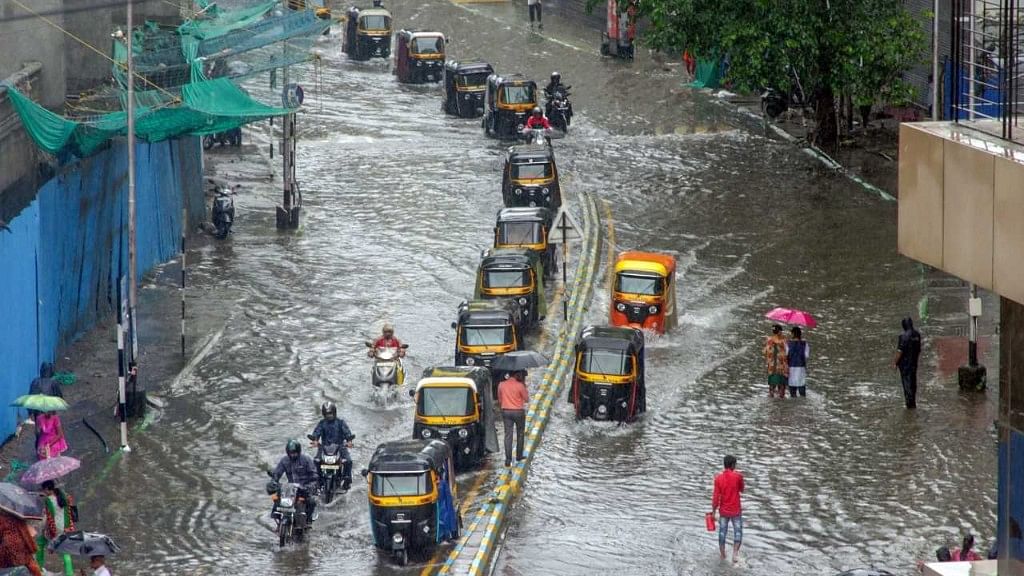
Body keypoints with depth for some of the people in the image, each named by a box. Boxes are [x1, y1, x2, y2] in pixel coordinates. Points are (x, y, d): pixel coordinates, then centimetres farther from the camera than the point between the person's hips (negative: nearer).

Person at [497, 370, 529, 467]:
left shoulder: (501, 385, -2)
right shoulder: (520, 385, -14)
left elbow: (500, 400, 8)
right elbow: (527, 399, -2)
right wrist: (524, 386, 0)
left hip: (506, 411, 2)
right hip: (519, 412, -2)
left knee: (508, 435, 1)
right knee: (520, 434, 17)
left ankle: (508, 459, -6)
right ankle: (519, 456, 24)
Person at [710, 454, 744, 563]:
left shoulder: (718, 478, -7)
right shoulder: (738, 476, -12)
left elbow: (716, 496, -7)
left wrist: (713, 510, 2)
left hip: (723, 511, 2)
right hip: (735, 510, -2)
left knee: (722, 533, 12)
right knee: (738, 532, 6)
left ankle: (722, 557, 20)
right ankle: (735, 552, -14)